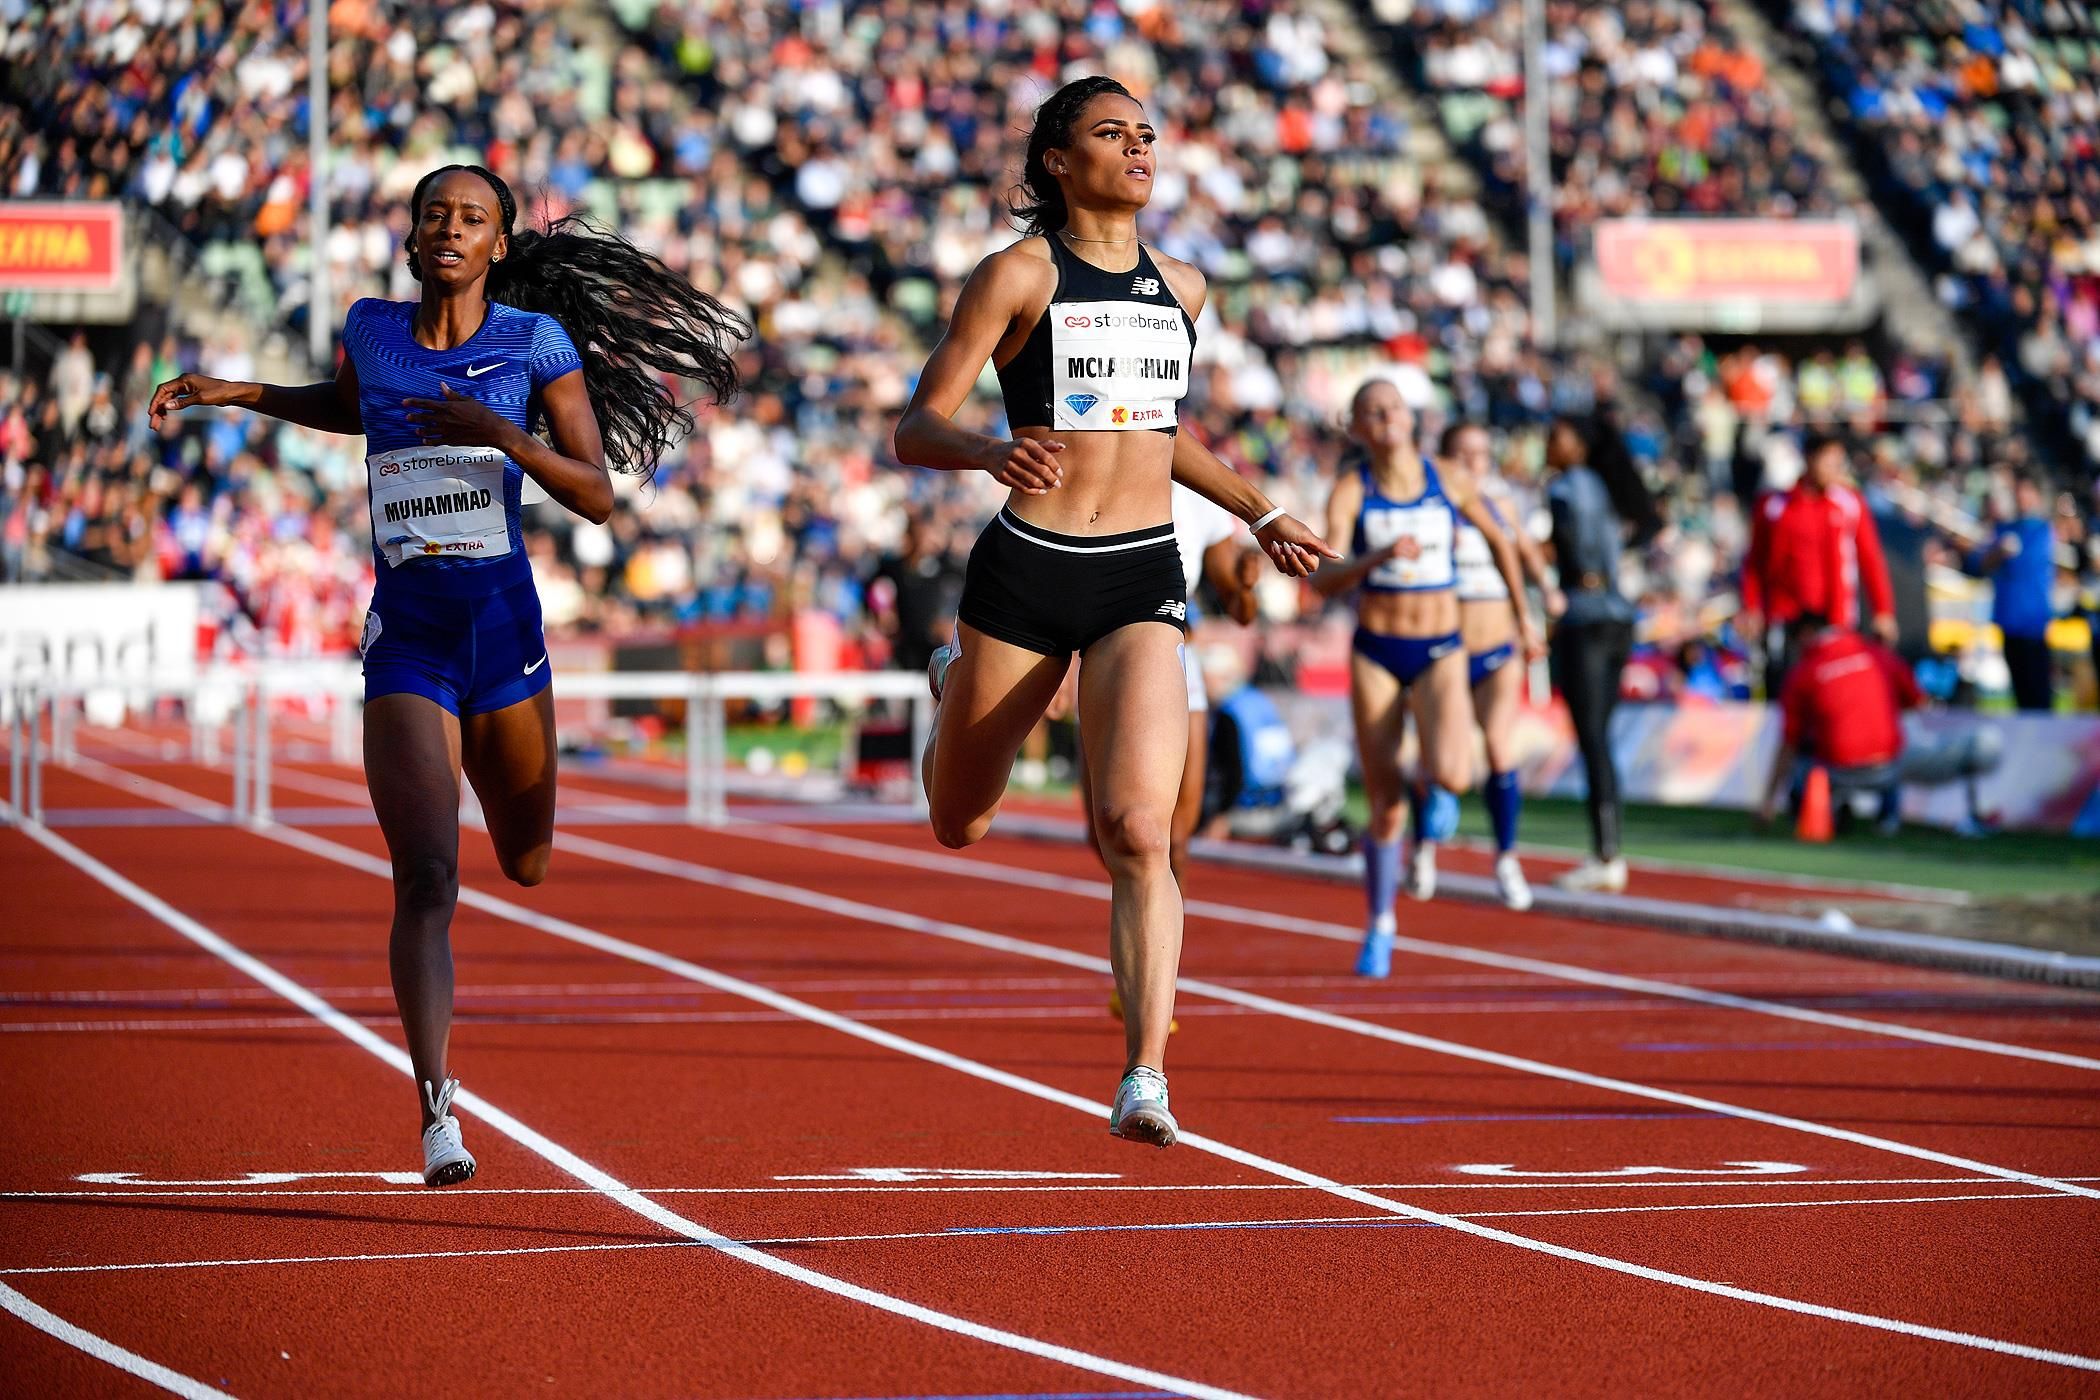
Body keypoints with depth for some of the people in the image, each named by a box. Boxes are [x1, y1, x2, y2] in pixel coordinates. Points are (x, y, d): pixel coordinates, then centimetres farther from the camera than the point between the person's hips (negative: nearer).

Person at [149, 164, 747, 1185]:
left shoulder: (538, 341, 0)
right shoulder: (372, 329, 8)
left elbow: (597, 495, -4)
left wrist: (505, 437, -19)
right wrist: (236, 394, 22)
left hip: (503, 620, 0)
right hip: (404, 634, 0)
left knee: (526, 865, 18)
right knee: (427, 879, -15)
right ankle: (436, 1109, -19)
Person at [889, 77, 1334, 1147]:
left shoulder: (1180, 288, 12)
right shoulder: (1020, 274, -4)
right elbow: (914, 430, -8)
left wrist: (1259, 515, 29)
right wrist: (991, 452, -29)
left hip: (1144, 581, 2)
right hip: (1027, 571, -2)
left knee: (1137, 832, -18)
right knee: (959, 825, 16)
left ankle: (1145, 1080, -21)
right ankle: (957, 685, 52)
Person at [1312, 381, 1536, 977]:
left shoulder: (1449, 483, -1)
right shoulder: (1351, 492, -5)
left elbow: (1498, 541, 18)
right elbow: (1323, 580, -18)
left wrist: (1522, 617, 23)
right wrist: (1379, 557, -35)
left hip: (1440, 653, 0)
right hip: (1376, 653, 0)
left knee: (1451, 775, -26)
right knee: (1385, 804, 2)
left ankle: (1429, 837, 11)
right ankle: (1380, 926, 21)